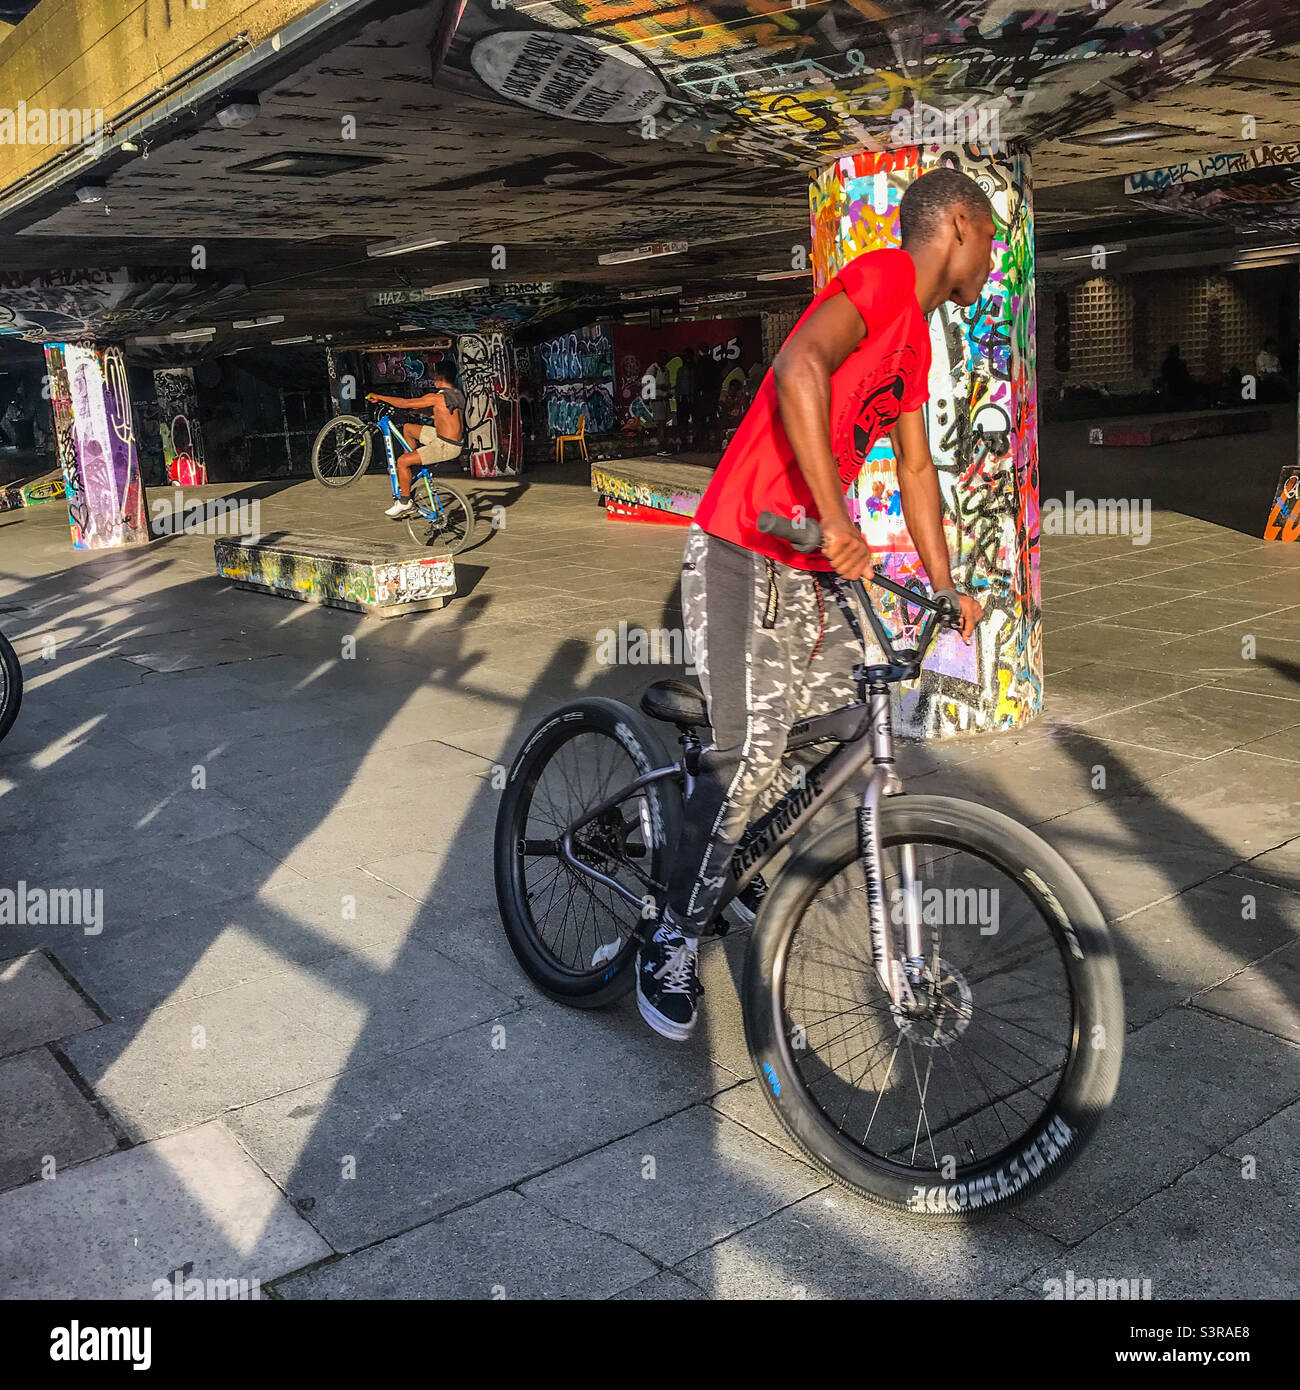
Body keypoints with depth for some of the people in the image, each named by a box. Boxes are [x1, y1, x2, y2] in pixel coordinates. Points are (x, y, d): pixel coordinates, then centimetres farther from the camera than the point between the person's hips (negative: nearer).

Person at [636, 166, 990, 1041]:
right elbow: (798, 368, -29)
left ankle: (744, 866, 28)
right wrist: (835, 519, -35)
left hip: (814, 569, 10)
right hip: (742, 557, -9)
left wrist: (947, 590, 20)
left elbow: (916, 467, 22)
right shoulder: (884, 277, -11)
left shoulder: (917, 337, 19)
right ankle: (673, 944, 3)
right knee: (752, 756, -12)